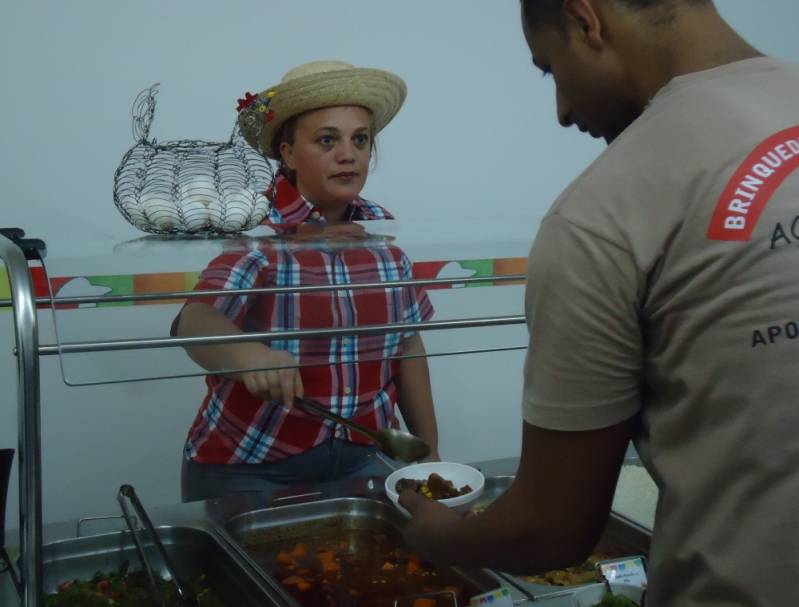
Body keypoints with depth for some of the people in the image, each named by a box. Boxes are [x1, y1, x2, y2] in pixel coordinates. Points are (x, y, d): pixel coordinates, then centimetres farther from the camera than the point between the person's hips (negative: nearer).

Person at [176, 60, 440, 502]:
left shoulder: (382, 230, 0)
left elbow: (407, 344, 7)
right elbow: (197, 321, -30)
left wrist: (429, 450, 8)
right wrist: (247, 353, -51)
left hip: (362, 459, 4)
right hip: (249, 469, -4)